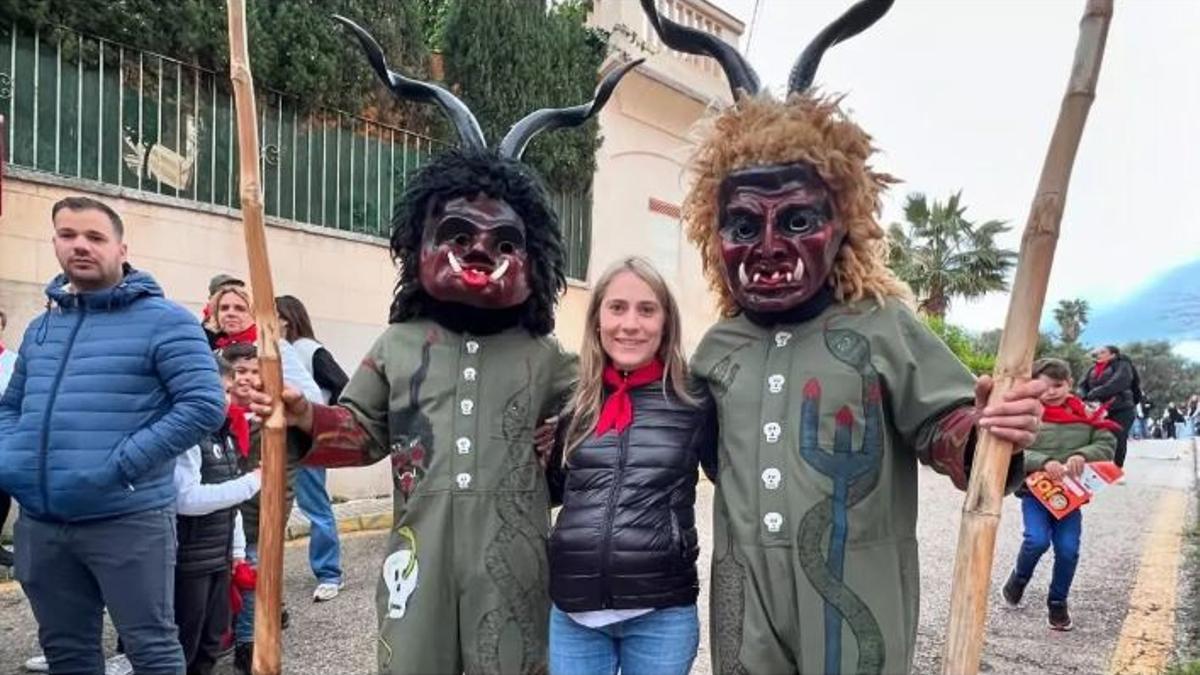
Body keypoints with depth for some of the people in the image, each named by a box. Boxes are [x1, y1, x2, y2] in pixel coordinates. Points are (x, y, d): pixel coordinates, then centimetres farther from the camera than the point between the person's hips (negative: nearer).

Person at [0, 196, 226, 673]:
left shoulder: (162, 321, -6)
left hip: (128, 521, -6)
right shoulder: (40, 328, 16)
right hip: (40, 523, 7)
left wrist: (123, 465, -18)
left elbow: (204, 405, -14)